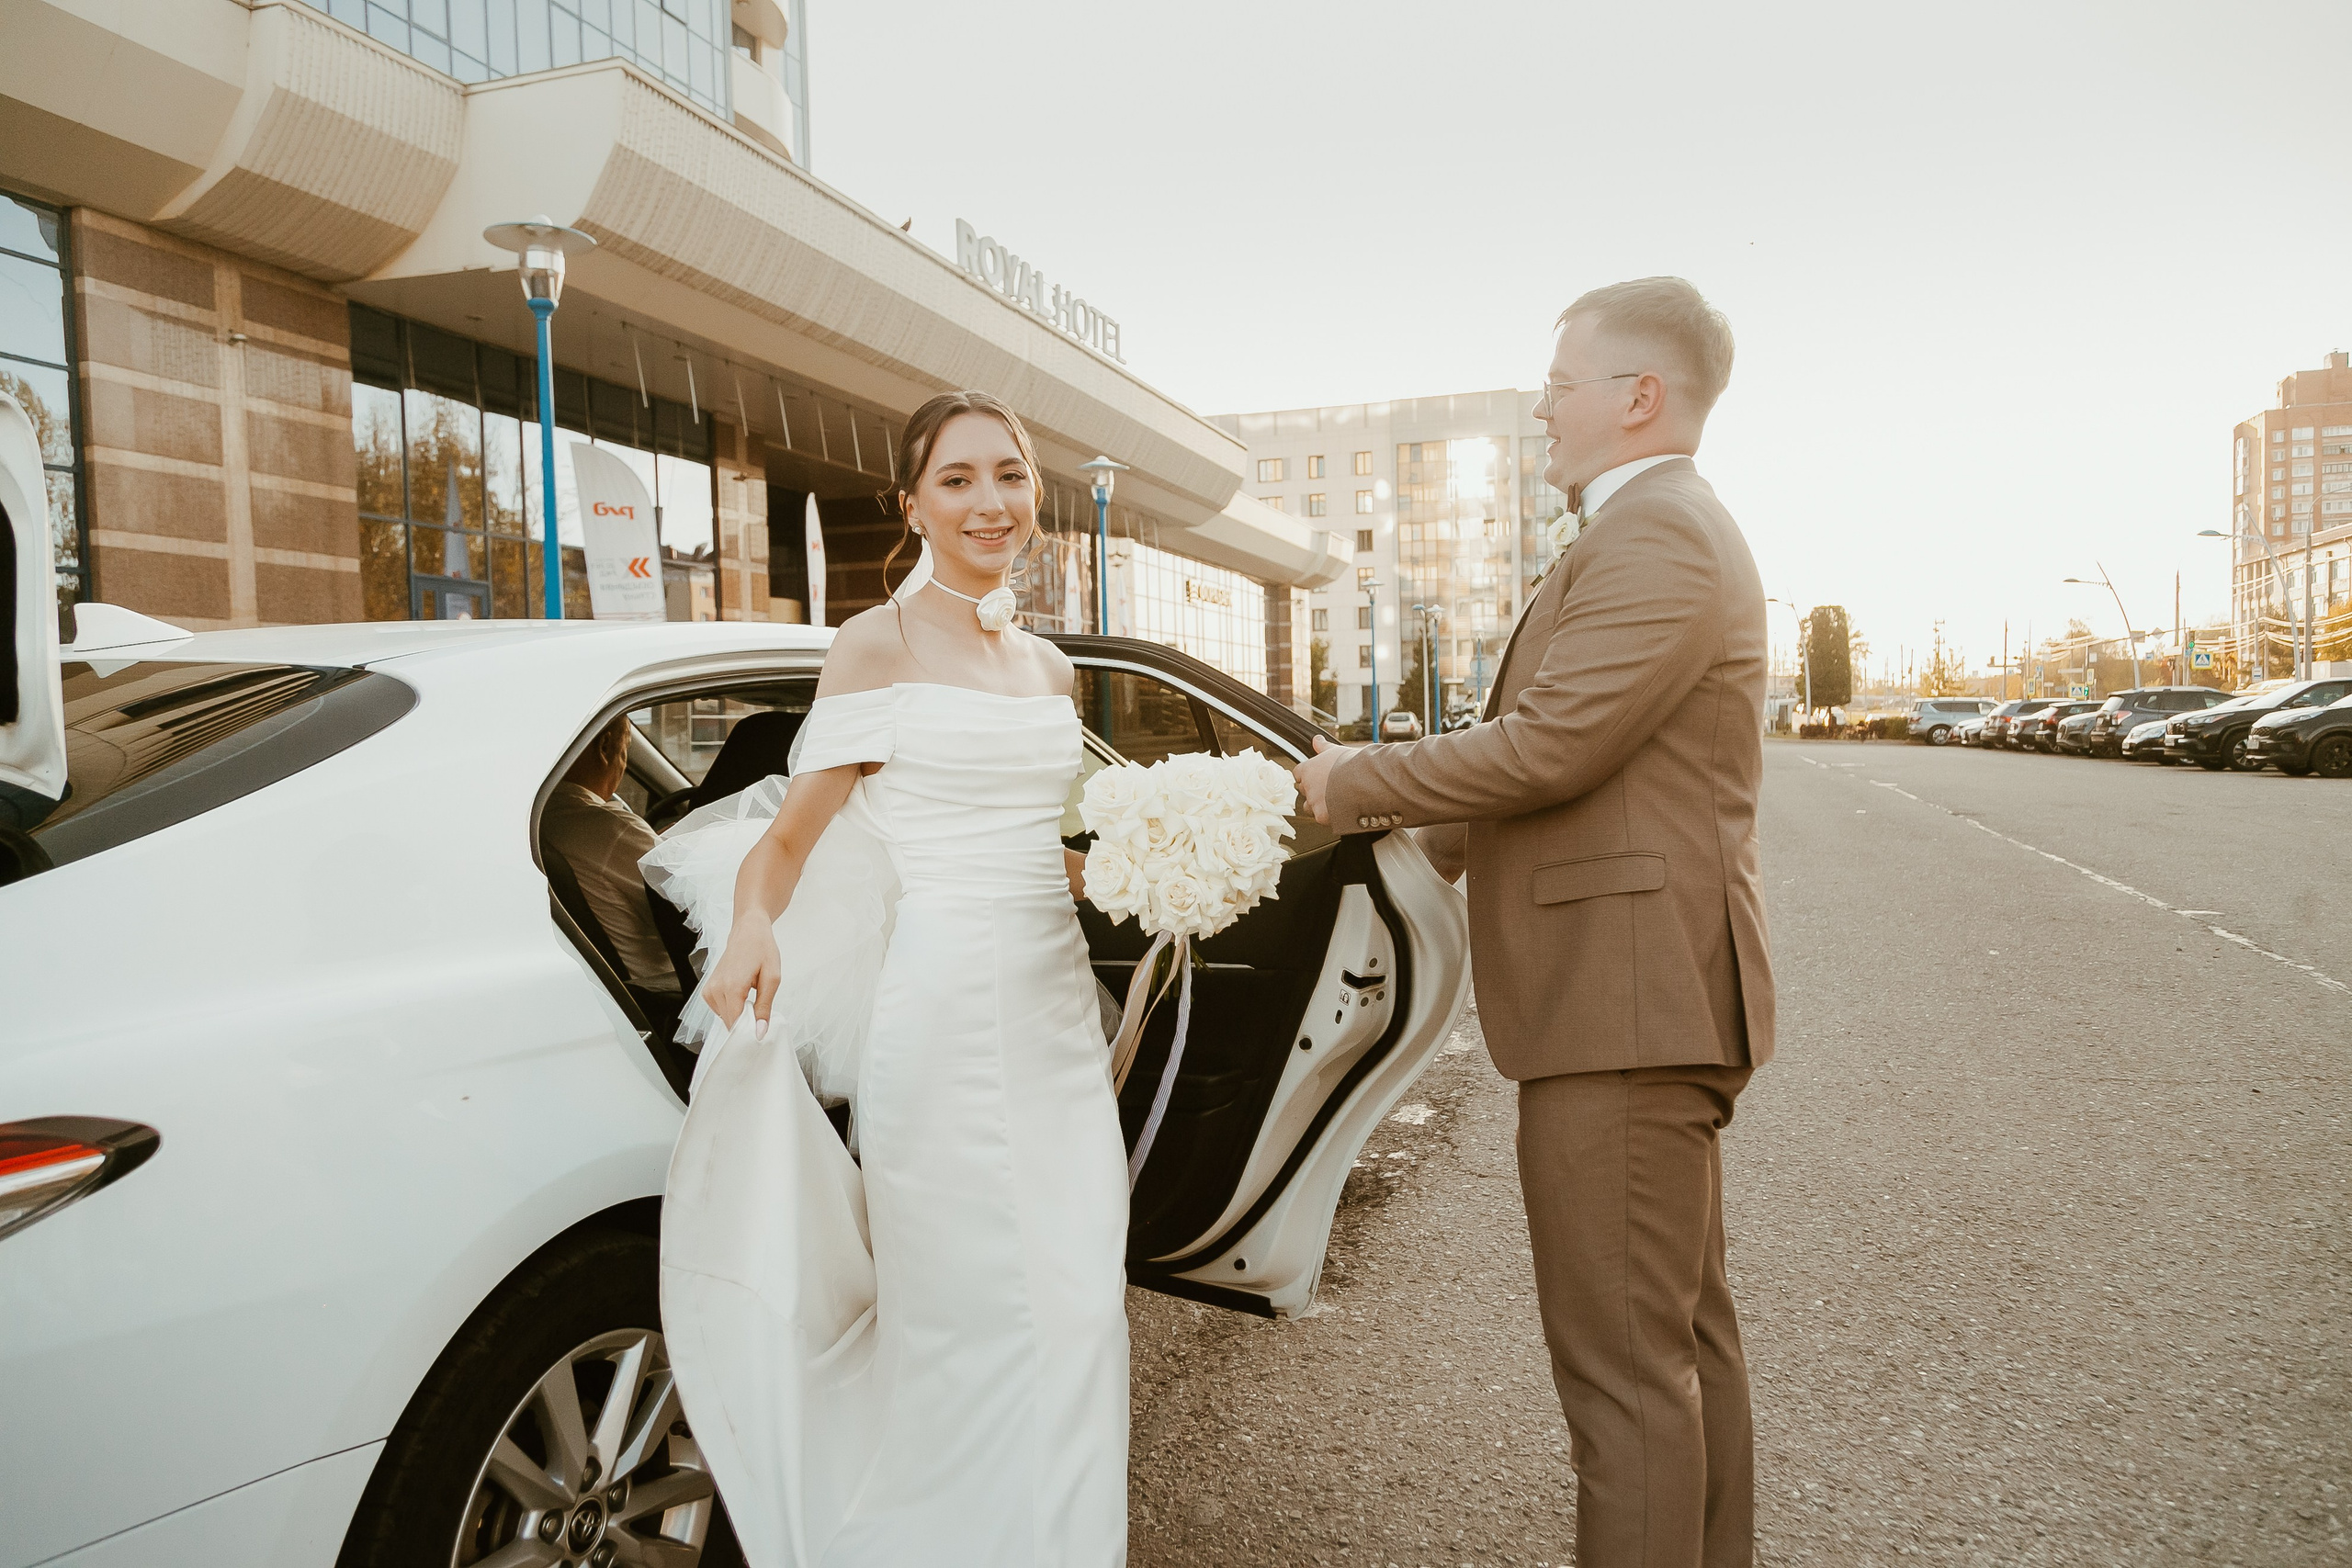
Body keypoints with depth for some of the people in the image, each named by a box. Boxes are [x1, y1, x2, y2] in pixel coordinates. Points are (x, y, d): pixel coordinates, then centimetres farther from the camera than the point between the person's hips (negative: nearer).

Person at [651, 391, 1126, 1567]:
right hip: (939, 1007, -6)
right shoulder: (878, 645, -3)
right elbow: (791, 834, -7)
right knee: (962, 1318, 3)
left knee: (1075, 1306, 10)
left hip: (1056, 1001, 6)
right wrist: (754, 929, -26)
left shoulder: (1047, 668, 14)